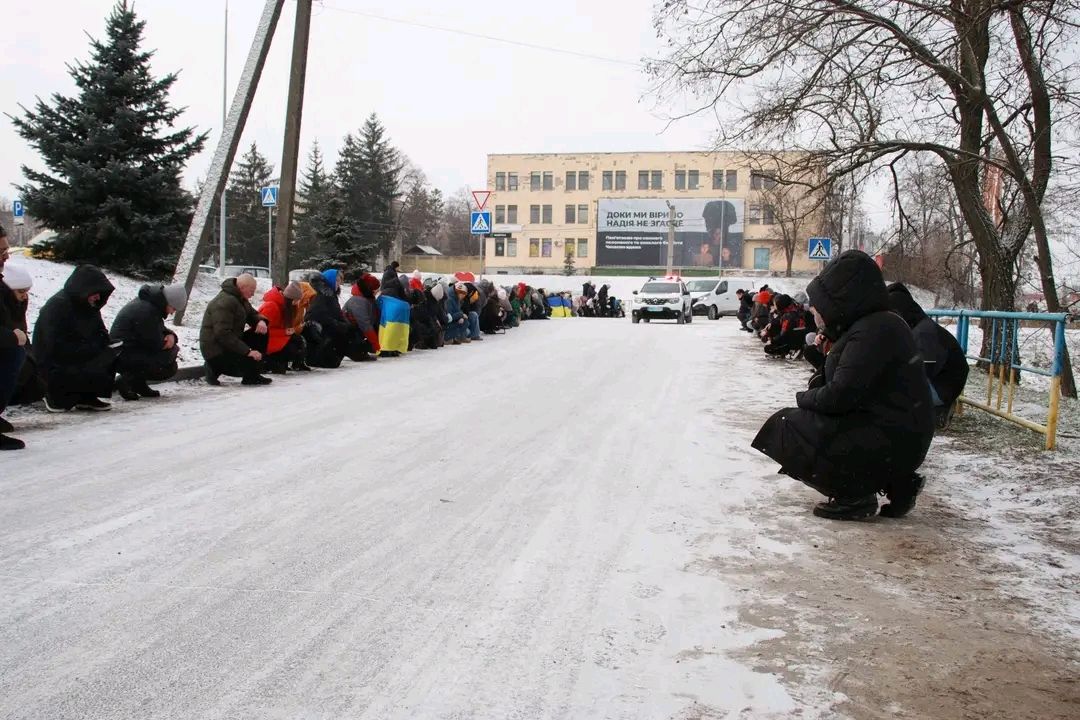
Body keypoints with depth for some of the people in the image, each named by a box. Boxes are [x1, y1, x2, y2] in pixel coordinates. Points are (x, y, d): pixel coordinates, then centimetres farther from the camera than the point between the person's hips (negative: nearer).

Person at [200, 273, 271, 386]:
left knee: (262, 333, 1)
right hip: (216, 350, -10)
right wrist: (248, 351, -32)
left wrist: (261, 321, -9)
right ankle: (215, 368, -2)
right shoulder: (224, 302, -23)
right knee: (252, 364, -26)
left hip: (231, 343, 10)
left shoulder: (241, 299, 10)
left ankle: (252, 377, 2)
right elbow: (223, 334, -30)